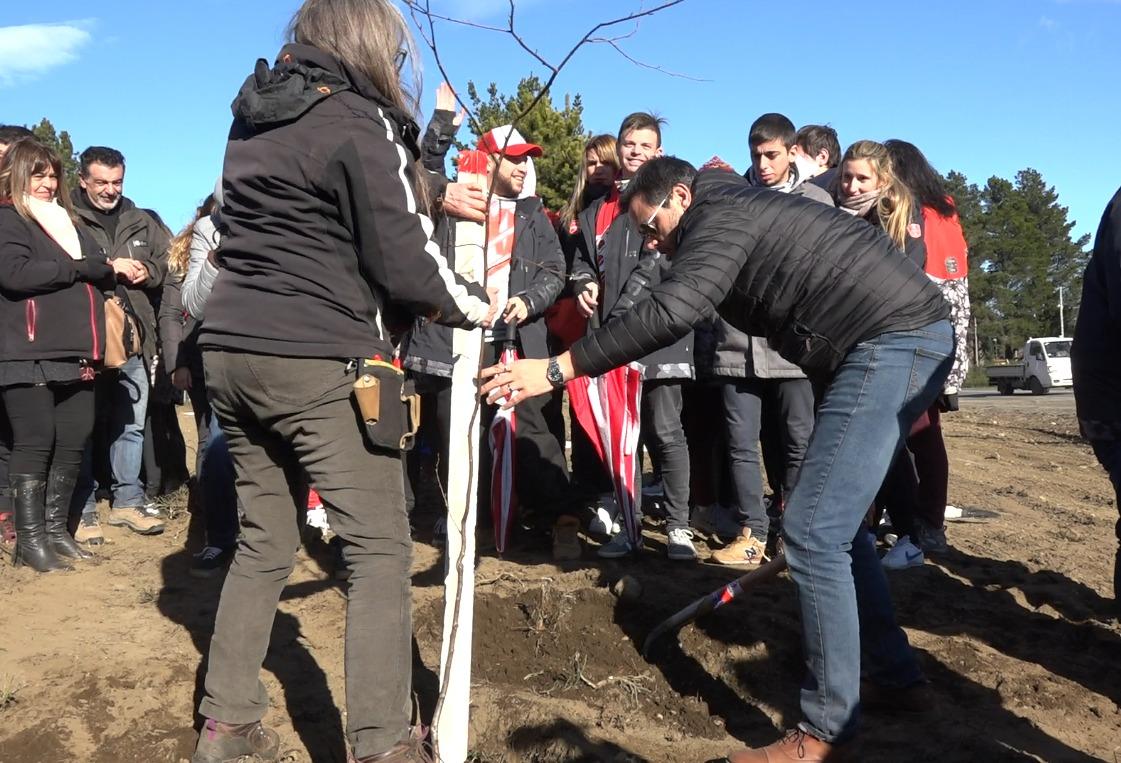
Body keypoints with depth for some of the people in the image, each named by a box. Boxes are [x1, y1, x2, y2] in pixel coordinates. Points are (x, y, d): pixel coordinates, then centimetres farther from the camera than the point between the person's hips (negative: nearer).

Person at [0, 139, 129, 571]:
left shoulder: (64, 220, 24)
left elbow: (98, 270, 20)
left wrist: (112, 270, -3)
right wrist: (78, 268, -11)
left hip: (74, 353, 7)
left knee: (73, 443, 7)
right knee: (36, 444, -4)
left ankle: (56, 529, 18)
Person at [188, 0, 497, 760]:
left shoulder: (253, 117, 16)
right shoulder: (359, 124, -7)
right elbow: (402, 262, -12)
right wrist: (474, 306, 5)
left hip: (232, 349, 8)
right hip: (317, 363, -8)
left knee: (264, 541, 16)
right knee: (380, 548, 0)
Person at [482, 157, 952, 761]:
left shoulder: (720, 214, -7)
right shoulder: (740, 214, 24)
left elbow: (670, 312, -25)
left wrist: (556, 369, -22)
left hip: (895, 339, -11)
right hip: (905, 339, 11)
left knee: (812, 532, -10)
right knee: (831, 519, 18)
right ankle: (893, 671, 29)